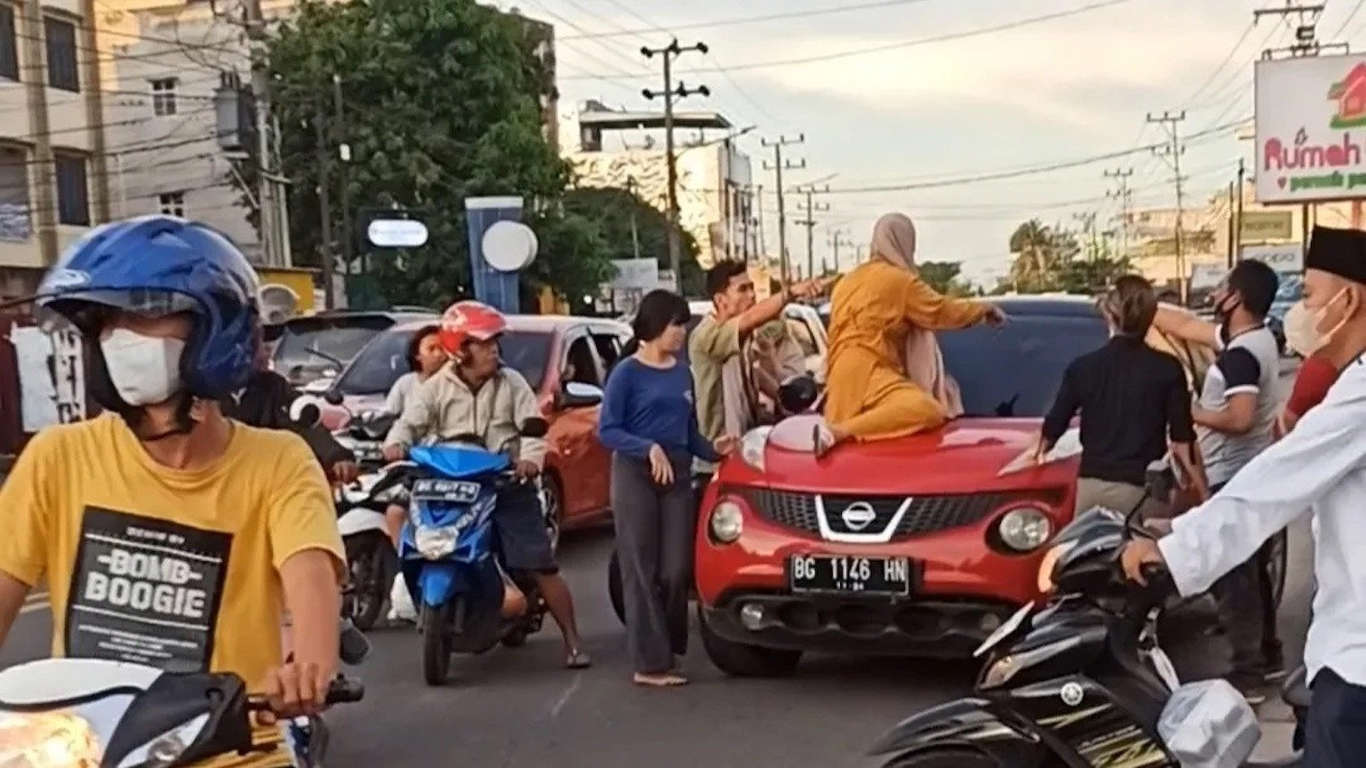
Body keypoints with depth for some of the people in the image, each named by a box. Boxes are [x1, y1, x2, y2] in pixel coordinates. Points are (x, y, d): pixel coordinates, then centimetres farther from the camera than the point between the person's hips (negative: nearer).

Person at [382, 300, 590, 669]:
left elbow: (532, 425, -5)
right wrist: (397, 443, -29)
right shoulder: (437, 387, 3)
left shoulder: (511, 383, 2)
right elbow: (412, 421, -5)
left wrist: (531, 458, -26)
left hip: (508, 486, -1)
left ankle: (572, 640, 5)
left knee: (542, 566, -4)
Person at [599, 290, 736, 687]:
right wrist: (649, 448, -22)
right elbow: (607, 430, -9)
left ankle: (667, 652, 17)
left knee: (676, 570, 3)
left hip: (677, 475, 5)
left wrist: (712, 449, -2)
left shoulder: (683, 373, 12)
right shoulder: (627, 372, -5)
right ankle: (651, 663, 2)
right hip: (635, 475, -5)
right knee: (642, 572, -1)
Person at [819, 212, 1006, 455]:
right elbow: (942, 311, 8)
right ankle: (838, 431, -34)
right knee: (929, 411, -28)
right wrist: (984, 308, 23)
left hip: (845, 375, 9)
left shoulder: (849, 281, 24)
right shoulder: (899, 279, 0)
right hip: (868, 373, -9)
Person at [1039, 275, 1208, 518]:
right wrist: (1204, 492, 4)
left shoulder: (1083, 367, 3)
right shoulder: (1167, 369, -2)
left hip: (1093, 485, 2)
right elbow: (1182, 441, -3)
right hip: (1143, 488, -2)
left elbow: (1054, 426, 12)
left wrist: (1040, 452, 33)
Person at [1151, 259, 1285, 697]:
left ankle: (1247, 675, -3)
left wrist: (1190, 413, -15)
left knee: (1233, 580, -6)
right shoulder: (1257, 339, 10)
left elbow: (1239, 419, -30)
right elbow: (1185, 326, 19)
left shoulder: (1240, 354, -21)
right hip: (1249, 475, 10)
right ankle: (1268, 656, 30)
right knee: (1252, 574, 19)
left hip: (1234, 480, -10)